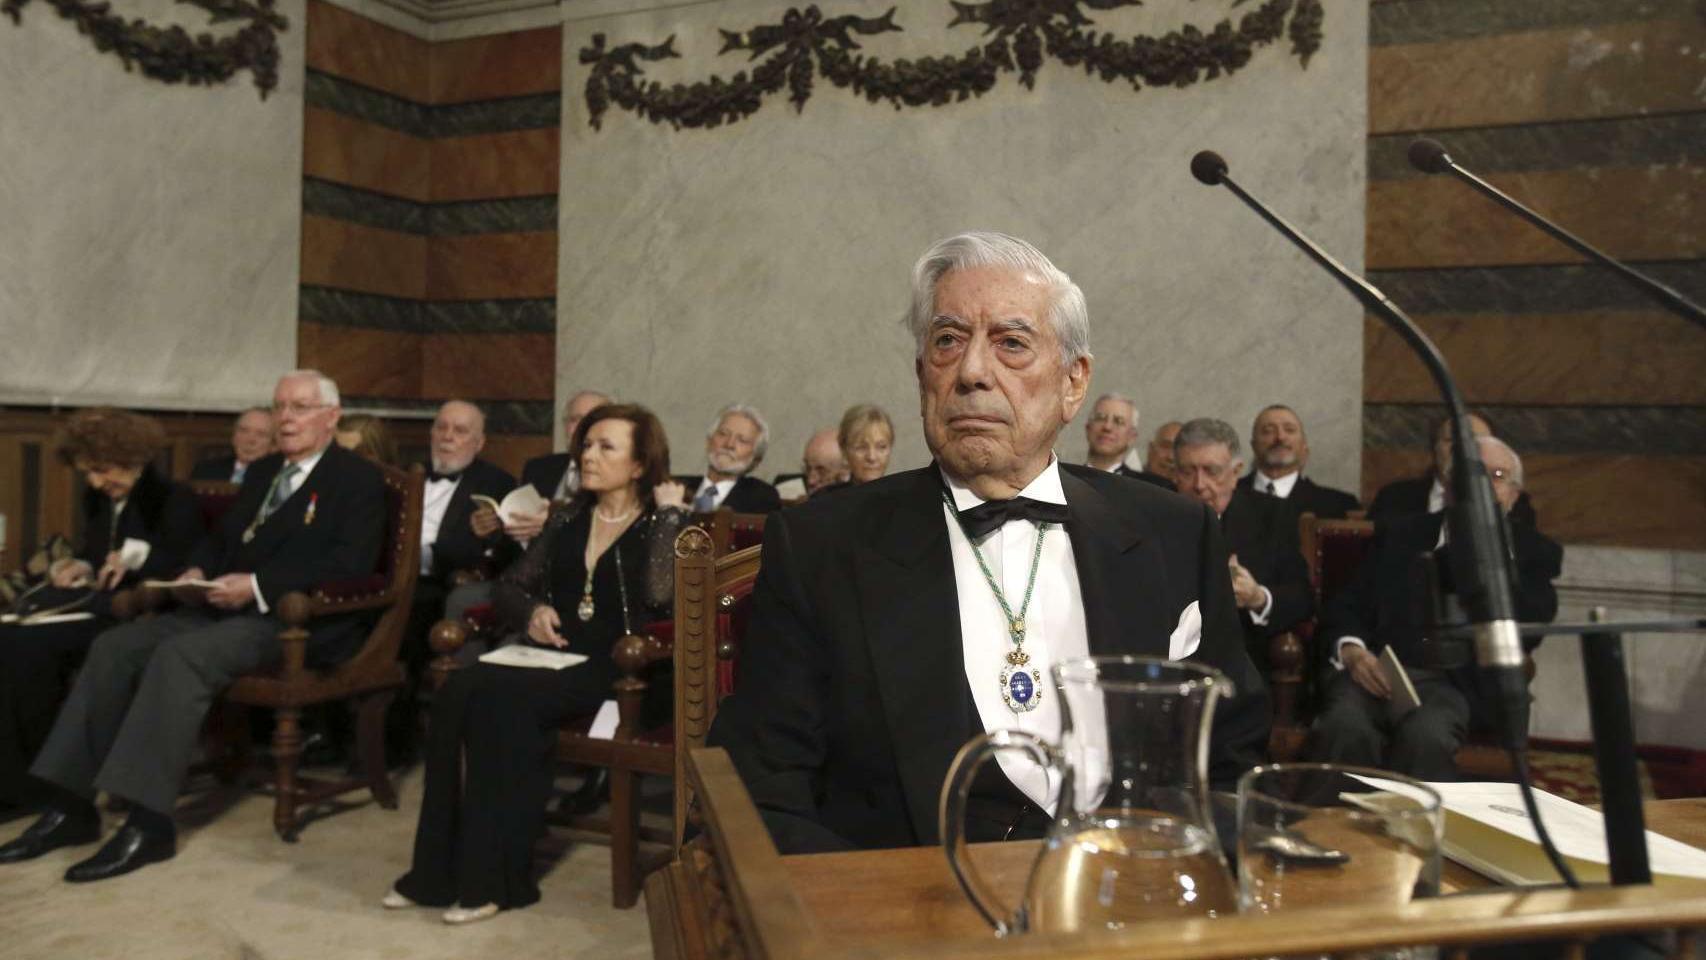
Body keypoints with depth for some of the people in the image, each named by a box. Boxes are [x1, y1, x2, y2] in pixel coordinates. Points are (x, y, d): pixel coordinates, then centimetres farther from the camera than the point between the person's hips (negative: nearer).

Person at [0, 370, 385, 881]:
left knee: (178, 656, -30)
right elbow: (220, 537, 27)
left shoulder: (359, 479, -4)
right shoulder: (262, 471, 22)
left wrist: (257, 586, -23)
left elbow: (348, 565, -17)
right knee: (114, 646, -10)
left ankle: (149, 822, -27)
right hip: (227, 608, 8)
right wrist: (196, 571, 3)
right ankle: (72, 804, -7)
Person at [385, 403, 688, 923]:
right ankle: (442, 867, -19)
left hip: (615, 670, -5)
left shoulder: (664, 525, 0)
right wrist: (532, 611, -2)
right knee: (461, 688, -25)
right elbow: (511, 585, 19)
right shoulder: (567, 519, 16)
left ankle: (496, 877, -19)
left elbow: (660, 592, -20)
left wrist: (669, 511, -14)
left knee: (504, 696, -30)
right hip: (551, 655, 5)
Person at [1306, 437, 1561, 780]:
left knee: (1424, 737, -35)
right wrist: (1351, 650, -7)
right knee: (1344, 728, -32)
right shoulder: (1401, 532, 20)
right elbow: (1346, 605, 14)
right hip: (1377, 672, 1)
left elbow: (1528, 632, 0)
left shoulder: (1531, 550, 16)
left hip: (1454, 684, -1)